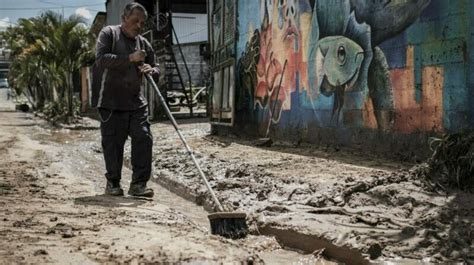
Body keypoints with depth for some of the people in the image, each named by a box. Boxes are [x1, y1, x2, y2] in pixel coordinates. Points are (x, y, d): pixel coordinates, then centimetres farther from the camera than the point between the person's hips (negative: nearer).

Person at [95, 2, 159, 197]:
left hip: (136, 102, 4)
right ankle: (112, 183, 16)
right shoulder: (109, 33, -1)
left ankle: (138, 184, 0)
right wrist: (130, 58, -22)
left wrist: (151, 70, -9)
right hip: (111, 102, -4)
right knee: (113, 143, 1)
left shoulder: (143, 43, 12)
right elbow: (100, 59, -16)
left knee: (143, 139, -6)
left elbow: (157, 69, 16)